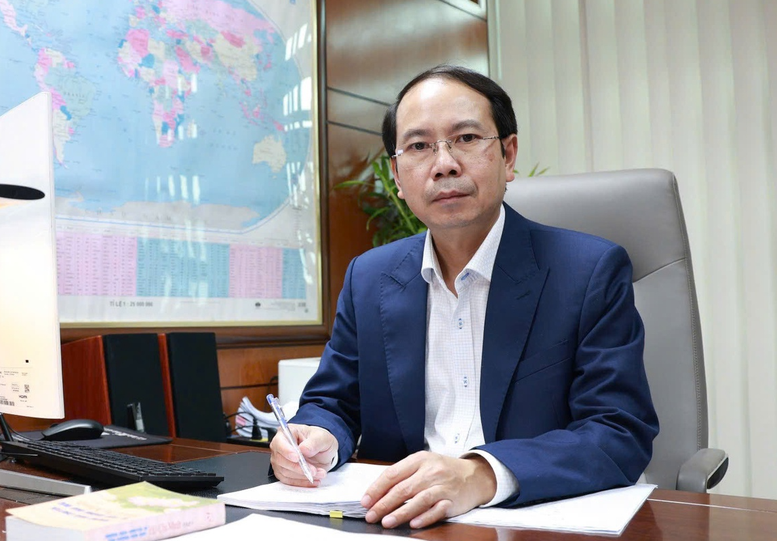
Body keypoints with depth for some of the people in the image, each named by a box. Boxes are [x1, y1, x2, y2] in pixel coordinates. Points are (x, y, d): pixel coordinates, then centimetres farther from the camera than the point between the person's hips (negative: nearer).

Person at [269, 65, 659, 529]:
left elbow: (623, 435, -14)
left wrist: (481, 475, -30)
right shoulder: (368, 278, 6)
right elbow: (333, 404, 13)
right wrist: (319, 439, -12)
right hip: (398, 522, 5)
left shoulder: (593, 272, -7)